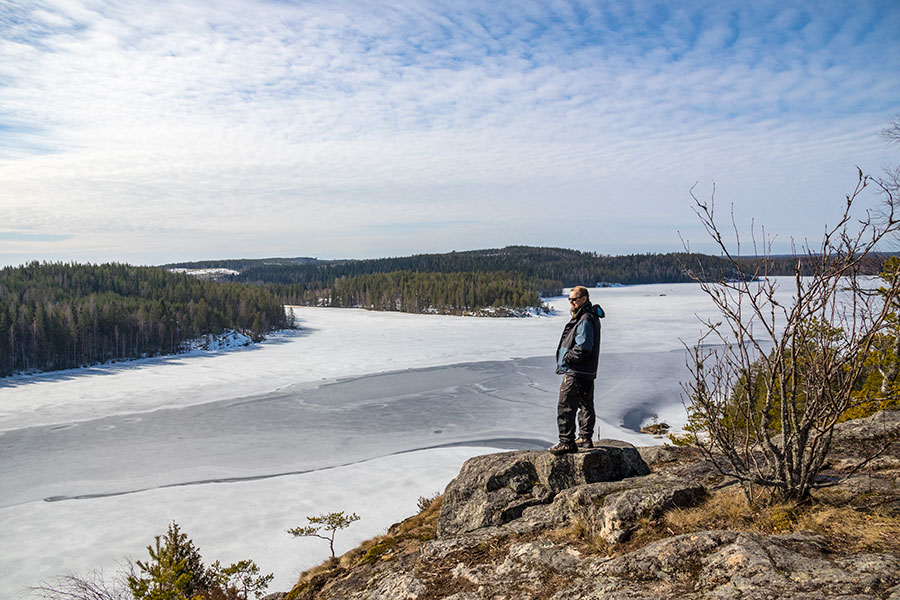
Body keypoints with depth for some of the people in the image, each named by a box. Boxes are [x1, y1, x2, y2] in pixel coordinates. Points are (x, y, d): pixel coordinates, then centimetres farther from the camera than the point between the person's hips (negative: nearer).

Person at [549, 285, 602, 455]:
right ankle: (585, 439, 29)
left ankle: (567, 442, -4)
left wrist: (566, 358, -13)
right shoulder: (590, 316, 14)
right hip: (588, 371, 11)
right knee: (586, 405, 18)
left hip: (575, 372, -11)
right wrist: (567, 357, 10)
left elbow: (583, 348, -25)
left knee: (565, 407, -7)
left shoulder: (585, 320, -19)